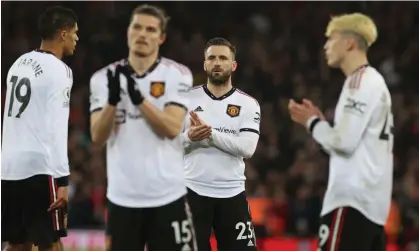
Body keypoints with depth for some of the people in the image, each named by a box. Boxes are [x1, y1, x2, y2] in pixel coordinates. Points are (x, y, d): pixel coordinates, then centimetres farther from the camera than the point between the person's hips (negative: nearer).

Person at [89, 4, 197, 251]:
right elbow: (98, 137, -5)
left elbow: (172, 128, -14)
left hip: (167, 195, -1)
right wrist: (113, 99, -22)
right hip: (123, 197, 2)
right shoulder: (104, 78, 3)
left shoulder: (177, 74, -2)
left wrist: (139, 97, -25)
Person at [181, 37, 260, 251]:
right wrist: (189, 137, -20)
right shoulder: (187, 99, 3)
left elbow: (247, 148, -10)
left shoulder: (247, 104, 3)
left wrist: (210, 134, -19)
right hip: (193, 192, 0)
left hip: (232, 194, 0)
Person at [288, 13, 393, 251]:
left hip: (352, 198, -10)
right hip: (372, 199, 10)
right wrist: (319, 122, 15)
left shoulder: (361, 81, -10)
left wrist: (312, 122, -1)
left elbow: (345, 142, -17)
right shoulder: (374, 82, 21)